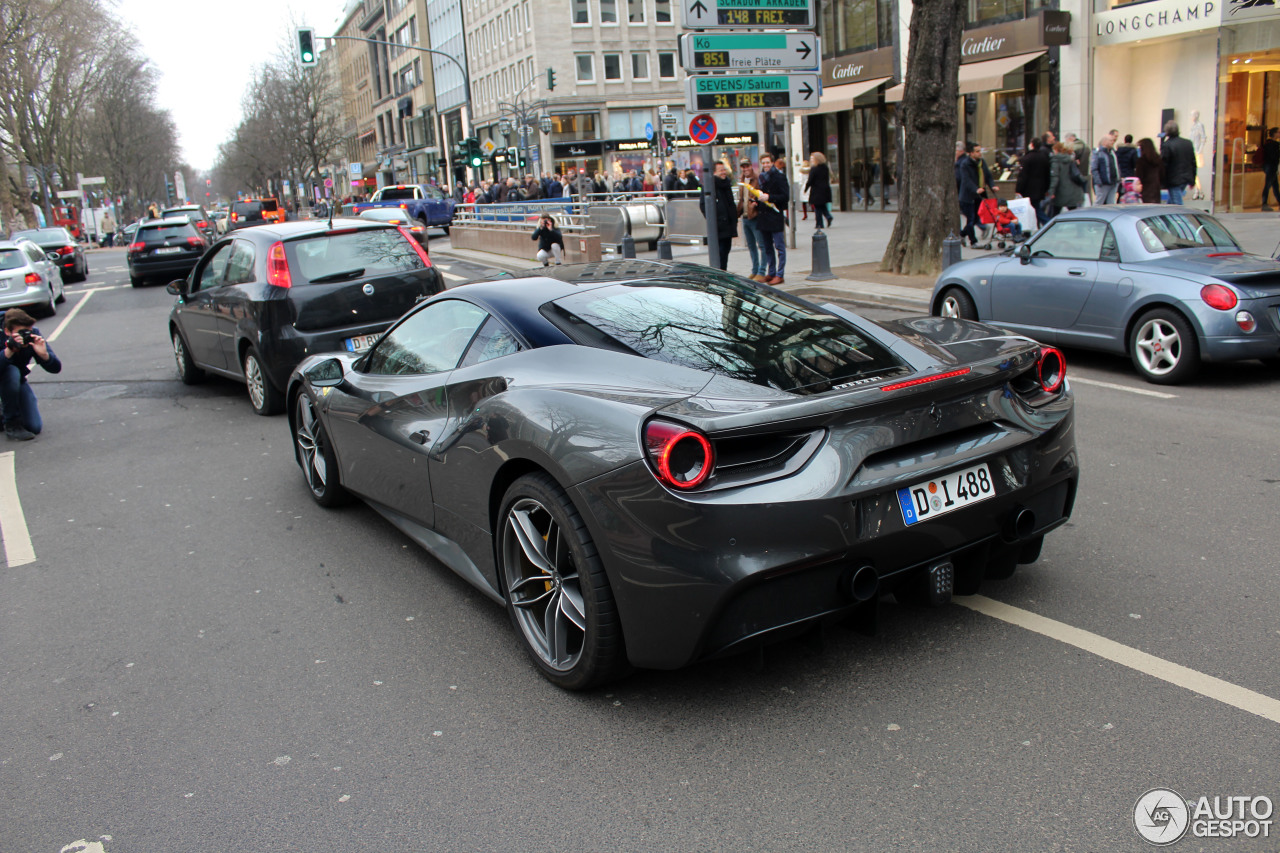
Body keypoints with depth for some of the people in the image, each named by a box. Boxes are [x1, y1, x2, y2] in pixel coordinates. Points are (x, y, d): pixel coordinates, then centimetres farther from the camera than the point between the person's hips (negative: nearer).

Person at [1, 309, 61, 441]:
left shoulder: (34, 336, -21)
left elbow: (56, 368, -20)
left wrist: (44, 354, -40)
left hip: (18, 382, 3)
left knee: (35, 427, -10)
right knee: (12, 372, -38)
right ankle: (11, 423, -19)